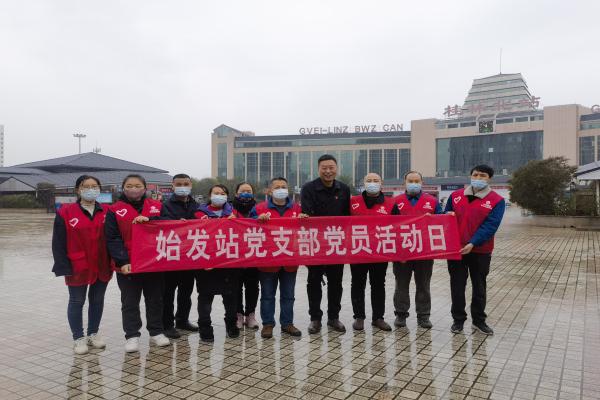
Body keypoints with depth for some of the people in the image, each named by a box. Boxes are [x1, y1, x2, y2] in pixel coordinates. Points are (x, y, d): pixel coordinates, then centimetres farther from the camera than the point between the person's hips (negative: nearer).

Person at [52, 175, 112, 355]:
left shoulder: (106, 212, 2)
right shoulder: (66, 212, -6)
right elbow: (58, 243, -7)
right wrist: (64, 266, -12)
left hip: (102, 266, 3)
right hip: (78, 267, -3)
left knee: (97, 300, 14)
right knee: (77, 302, 9)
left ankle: (93, 334, 29)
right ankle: (79, 338, 22)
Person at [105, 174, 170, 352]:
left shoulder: (157, 206, 5)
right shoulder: (115, 210, -1)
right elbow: (113, 239, -6)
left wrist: (149, 220, -20)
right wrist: (122, 262, -17)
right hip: (128, 266, -2)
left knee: (155, 300, 13)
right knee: (130, 303, 8)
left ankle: (156, 332, 27)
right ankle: (132, 336, 20)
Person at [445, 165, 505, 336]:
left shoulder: (497, 201, -6)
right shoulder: (455, 196, 4)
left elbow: (490, 225, -15)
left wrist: (473, 243, -24)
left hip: (480, 251, -2)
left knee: (479, 287, 12)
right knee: (457, 286, 8)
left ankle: (479, 320, 27)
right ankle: (458, 320, 21)